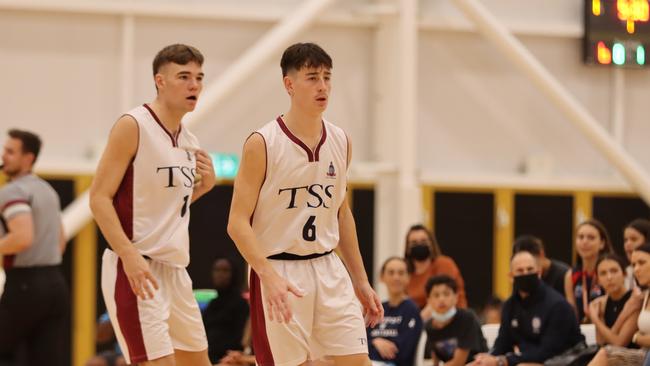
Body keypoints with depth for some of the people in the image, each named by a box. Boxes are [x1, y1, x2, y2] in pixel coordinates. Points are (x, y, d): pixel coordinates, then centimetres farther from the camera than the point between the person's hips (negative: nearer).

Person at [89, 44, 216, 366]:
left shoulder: (189, 143, 13)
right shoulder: (133, 126, -10)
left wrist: (204, 184, 6)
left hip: (175, 269, 9)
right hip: (136, 268, -9)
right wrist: (129, 255, -25)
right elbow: (99, 197, -15)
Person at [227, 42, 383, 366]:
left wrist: (361, 280, 17)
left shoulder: (340, 142, 7)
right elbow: (238, 222, -13)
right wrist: (269, 275, -26)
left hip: (328, 269, 5)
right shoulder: (262, 144, -11)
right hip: (278, 272, -5)